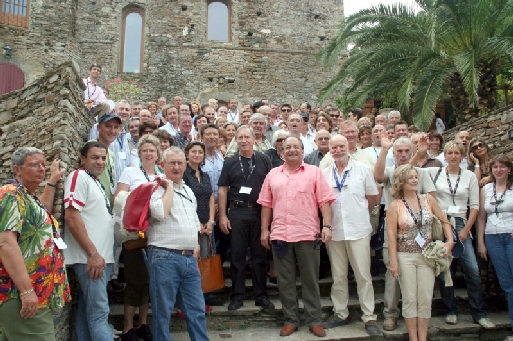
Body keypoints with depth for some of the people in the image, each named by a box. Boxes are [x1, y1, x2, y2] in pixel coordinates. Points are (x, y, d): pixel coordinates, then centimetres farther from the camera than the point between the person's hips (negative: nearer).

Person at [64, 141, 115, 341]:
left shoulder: (97, 182, 18)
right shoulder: (79, 176, -7)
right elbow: (71, 216, -18)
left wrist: (101, 255, 15)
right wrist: (92, 253, -19)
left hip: (104, 257, 9)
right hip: (90, 258, -9)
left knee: (87, 311, 13)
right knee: (99, 313, -8)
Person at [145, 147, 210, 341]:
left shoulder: (189, 191, 18)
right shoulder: (157, 189, -5)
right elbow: (160, 213, -26)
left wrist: (196, 245, 13)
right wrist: (169, 187, -14)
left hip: (189, 258, 7)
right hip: (164, 258, -6)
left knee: (197, 309, 11)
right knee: (163, 311, 4)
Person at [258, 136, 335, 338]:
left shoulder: (314, 172, 3)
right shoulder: (273, 174, 10)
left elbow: (324, 201, -2)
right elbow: (266, 204, 11)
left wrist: (327, 226, -11)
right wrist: (264, 230, 6)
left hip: (308, 234, -2)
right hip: (279, 235, 3)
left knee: (310, 279, 8)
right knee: (285, 280, 10)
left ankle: (314, 320, 20)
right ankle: (290, 320, 24)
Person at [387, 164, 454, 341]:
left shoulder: (428, 199, 1)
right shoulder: (395, 205, -7)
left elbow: (445, 221, 9)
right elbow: (391, 234, -8)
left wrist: (450, 241, -5)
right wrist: (393, 260, -12)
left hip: (427, 255, 3)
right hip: (405, 256, -2)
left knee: (426, 299, 7)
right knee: (410, 299, 6)